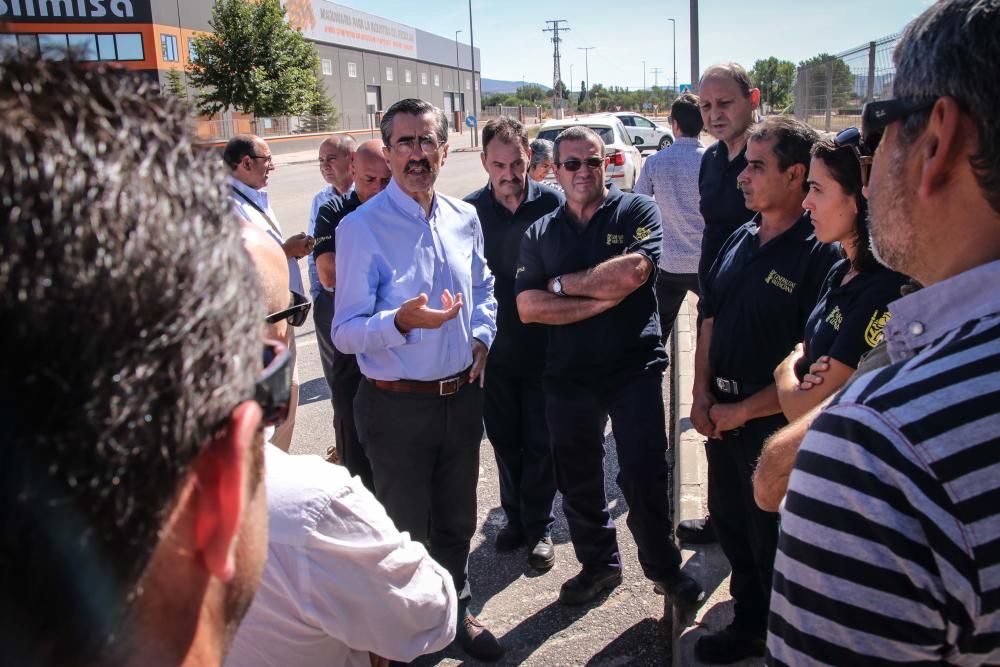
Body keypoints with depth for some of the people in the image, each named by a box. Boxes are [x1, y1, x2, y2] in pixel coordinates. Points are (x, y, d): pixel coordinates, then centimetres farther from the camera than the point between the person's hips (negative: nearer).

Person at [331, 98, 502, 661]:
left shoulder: (465, 218, 2)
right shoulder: (361, 228, -15)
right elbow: (345, 333, -16)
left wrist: (482, 336, 3)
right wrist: (401, 321, -34)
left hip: (462, 396, 5)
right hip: (398, 405, -5)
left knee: (457, 519, 23)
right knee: (406, 529, 14)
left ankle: (458, 610, 47)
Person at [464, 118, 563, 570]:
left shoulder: (552, 203, -9)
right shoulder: (470, 210, -4)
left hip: (543, 346, -2)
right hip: (494, 347, 2)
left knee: (540, 441, 8)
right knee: (504, 438, 15)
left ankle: (537, 525, 26)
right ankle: (515, 516, 34)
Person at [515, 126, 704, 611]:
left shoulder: (637, 211, -1)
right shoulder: (540, 233, 7)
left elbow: (632, 272, -20)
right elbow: (528, 308, -5)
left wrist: (562, 283, -9)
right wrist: (601, 300, -15)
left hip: (634, 367, -3)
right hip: (566, 375, 4)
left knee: (644, 476, 1)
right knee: (577, 481, 15)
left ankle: (663, 567, 25)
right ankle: (598, 563, 37)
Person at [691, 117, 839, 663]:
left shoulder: (821, 255, -19)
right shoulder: (740, 240, 5)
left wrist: (743, 410, -16)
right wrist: (702, 394, 1)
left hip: (777, 420, -7)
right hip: (723, 415, 7)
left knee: (773, 543, 10)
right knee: (731, 526, 21)